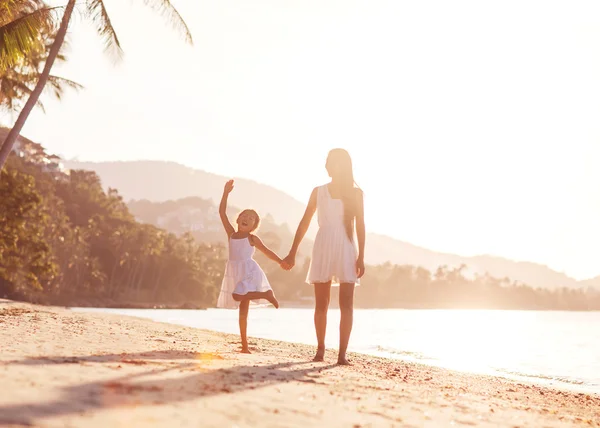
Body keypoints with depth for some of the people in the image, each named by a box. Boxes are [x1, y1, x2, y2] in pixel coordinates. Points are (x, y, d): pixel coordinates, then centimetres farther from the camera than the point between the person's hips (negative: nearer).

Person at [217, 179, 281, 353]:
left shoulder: (252, 238, 1)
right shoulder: (231, 233, 8)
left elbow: (267, 251, 7)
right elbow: (222, 212, 4)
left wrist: (281, 262, -3)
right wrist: (226, 193, -1)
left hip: (249, 272, -4)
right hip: (235, 273, 4)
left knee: (237, 296, -29)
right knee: (242, 309, 3)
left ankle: (268, 294, -12)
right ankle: (245, 345, 4)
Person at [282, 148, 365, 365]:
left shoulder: (355, 193, 4)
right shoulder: (318, 191, 8)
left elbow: (360, 225, 2)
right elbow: (304, 223, 8)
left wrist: (361, 256, -6)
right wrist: (292, 253, 5)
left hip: (347, 250, -1)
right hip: (323, 249, 1)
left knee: (346, 304, -6)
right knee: (321, 304, 4)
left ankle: (342, 353, -6)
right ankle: (320, 348, 16)